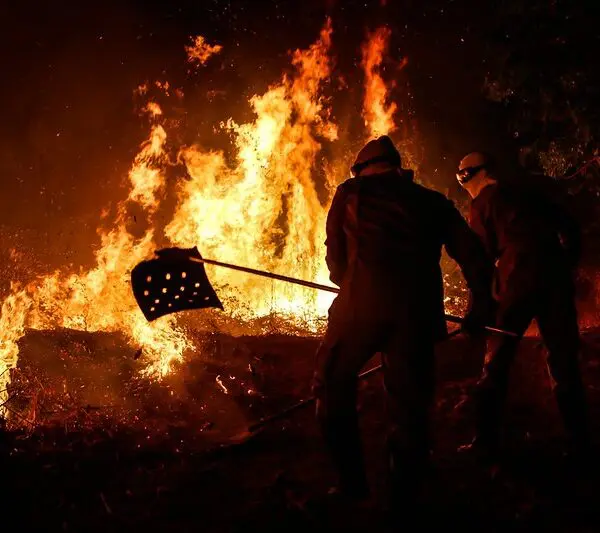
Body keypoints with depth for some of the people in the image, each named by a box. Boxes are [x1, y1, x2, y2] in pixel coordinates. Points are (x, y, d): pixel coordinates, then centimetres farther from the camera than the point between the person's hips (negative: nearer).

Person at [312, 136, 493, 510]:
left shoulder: (350, 193, 17)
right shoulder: (433, 201, 22)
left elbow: (335, 252, 21)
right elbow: (473, 254, 15)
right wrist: (481, 305, 22)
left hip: (363, 303, -2)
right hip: (419, 310, 2)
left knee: (333, 384, 15)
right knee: (410, 402, 11)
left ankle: (353, 484, 13)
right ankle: (404, 492, 13)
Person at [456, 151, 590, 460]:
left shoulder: (483, 202, 7)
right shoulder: (530, 193, 20)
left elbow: (484, 251, 2)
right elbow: (570, 228, 15)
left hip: (517, 282, -4)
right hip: (556, 279, 4)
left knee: (497, 362, 4)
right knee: (563, 360, 11)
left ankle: (487, 442, 4)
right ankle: (579, 439, 11)